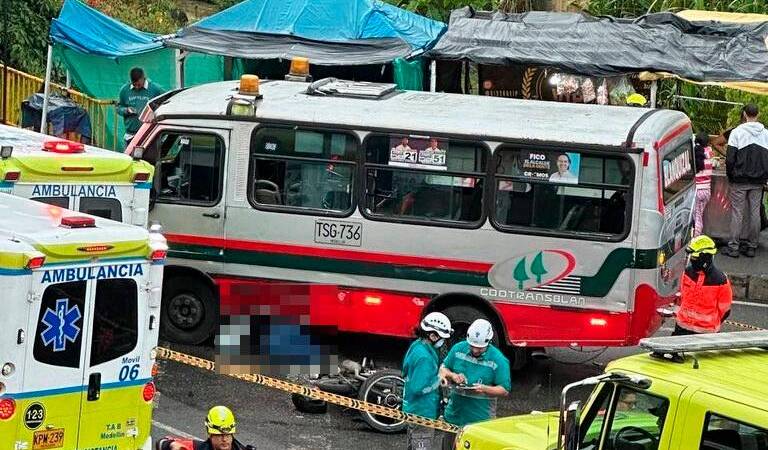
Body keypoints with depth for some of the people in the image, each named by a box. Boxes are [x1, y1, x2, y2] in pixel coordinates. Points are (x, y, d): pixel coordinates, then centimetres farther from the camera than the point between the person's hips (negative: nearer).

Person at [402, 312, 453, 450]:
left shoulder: (417, 346, 5)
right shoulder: (424, 357, -26)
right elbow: (418, 388, -27)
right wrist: (438, 381, -15)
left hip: (412, 410, 10)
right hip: (423, 413, -10)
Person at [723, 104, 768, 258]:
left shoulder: (737, 132, -7)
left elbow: (730, 159, -10)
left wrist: (730, 177, 3)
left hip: (740, 181, -3)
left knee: (737, 213, 0)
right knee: (755, 213, 8)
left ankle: (733, 247, -1)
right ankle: (752, 247, 10)